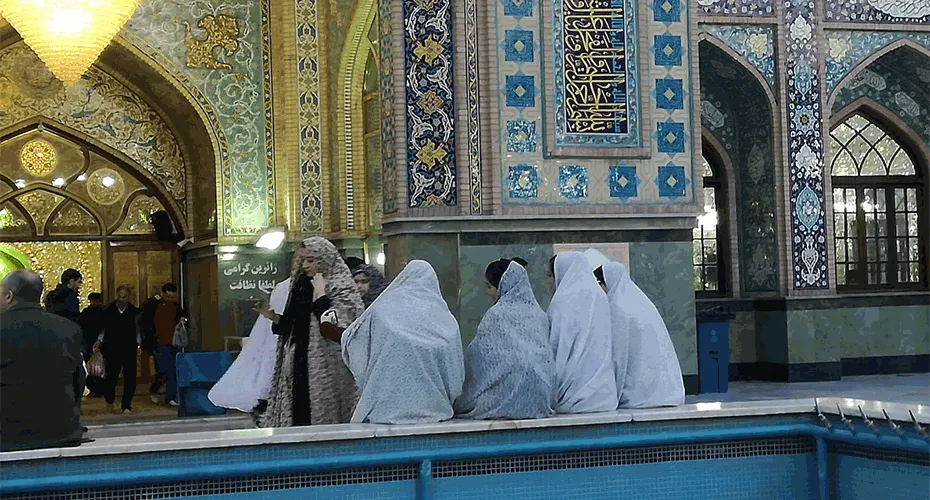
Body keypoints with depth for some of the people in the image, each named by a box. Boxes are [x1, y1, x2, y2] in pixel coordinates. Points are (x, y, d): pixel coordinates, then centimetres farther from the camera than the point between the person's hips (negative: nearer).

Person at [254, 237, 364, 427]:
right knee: (298, 418, 4)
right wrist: (271, 315, 5)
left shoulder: (341, 289, -6)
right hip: (300, 370, 7)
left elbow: (335, 327, -20)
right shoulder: (302, 287, 15)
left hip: (327, 371, -7)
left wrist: (320, 294, -17)